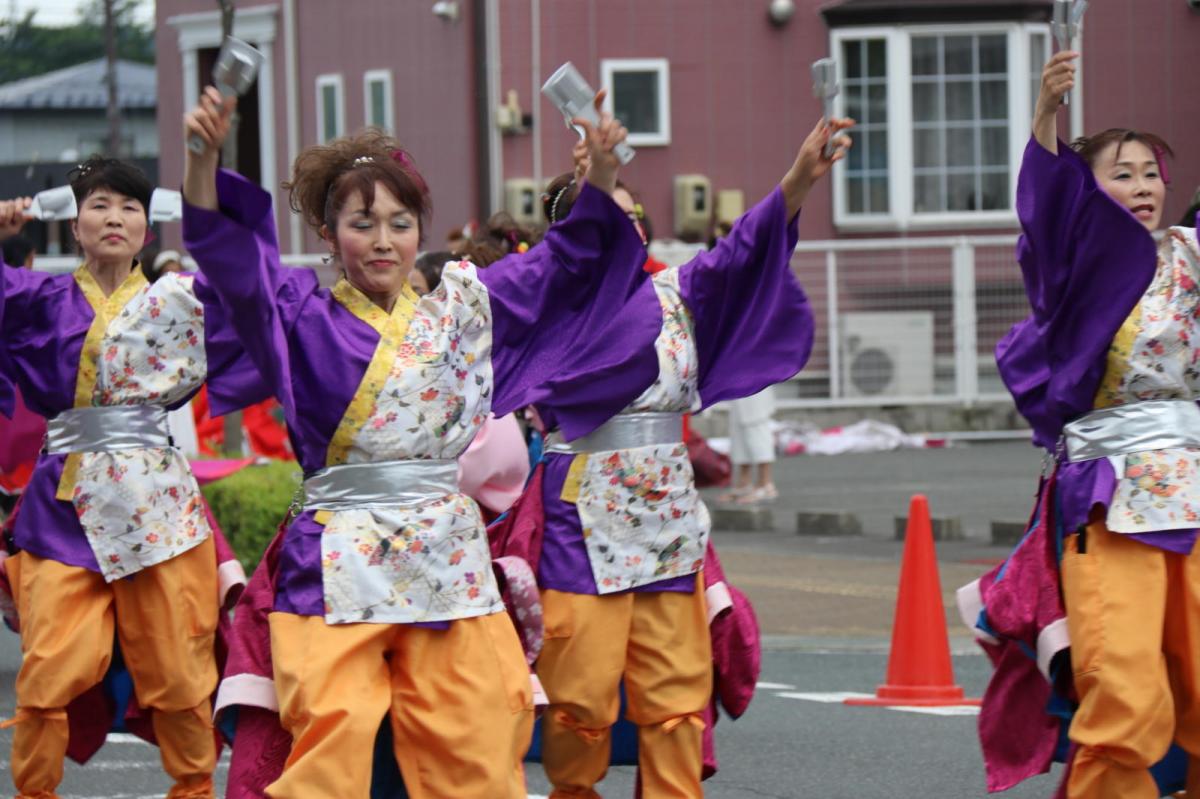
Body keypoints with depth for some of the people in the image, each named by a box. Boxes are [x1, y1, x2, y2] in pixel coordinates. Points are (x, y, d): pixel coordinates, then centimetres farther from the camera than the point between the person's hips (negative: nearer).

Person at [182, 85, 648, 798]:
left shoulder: (463, 307, 14)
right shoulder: (305, 317, 5)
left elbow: (566, 262, 17)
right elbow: (227, 251, -8)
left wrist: (602, 173, 2)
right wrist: (206, 154, -24)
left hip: (449, 553, 3)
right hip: (339, 558, -3)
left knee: (474, 739, 0)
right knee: (333, 738, -14)